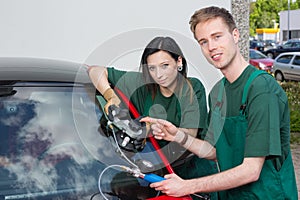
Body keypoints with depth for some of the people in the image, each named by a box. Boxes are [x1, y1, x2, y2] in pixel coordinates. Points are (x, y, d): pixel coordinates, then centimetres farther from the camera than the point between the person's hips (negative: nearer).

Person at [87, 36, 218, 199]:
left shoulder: (193, 88, -10)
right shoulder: (142, 84, -5)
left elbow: (189, 134, -20)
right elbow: (95, 71, 1)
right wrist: (110, 96, -16)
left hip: (196, 173, -2)